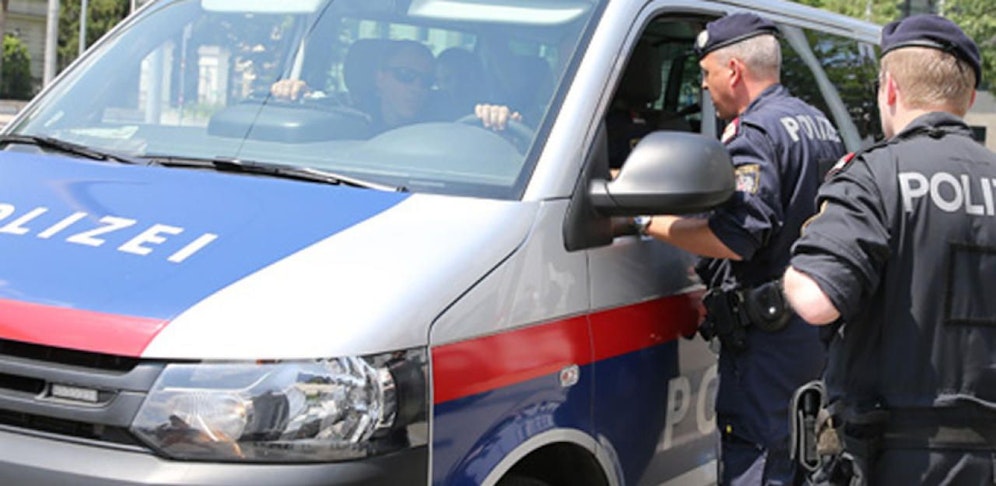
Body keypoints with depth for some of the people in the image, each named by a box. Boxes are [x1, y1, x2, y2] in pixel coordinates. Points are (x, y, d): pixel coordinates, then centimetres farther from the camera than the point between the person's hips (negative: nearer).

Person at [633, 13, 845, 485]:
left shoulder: (757, 134, -14)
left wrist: (651, 222, -17)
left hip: (769, 337, -11)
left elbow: (736, 239, -25)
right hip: (819, 330, 11)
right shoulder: (818, 125, 18)